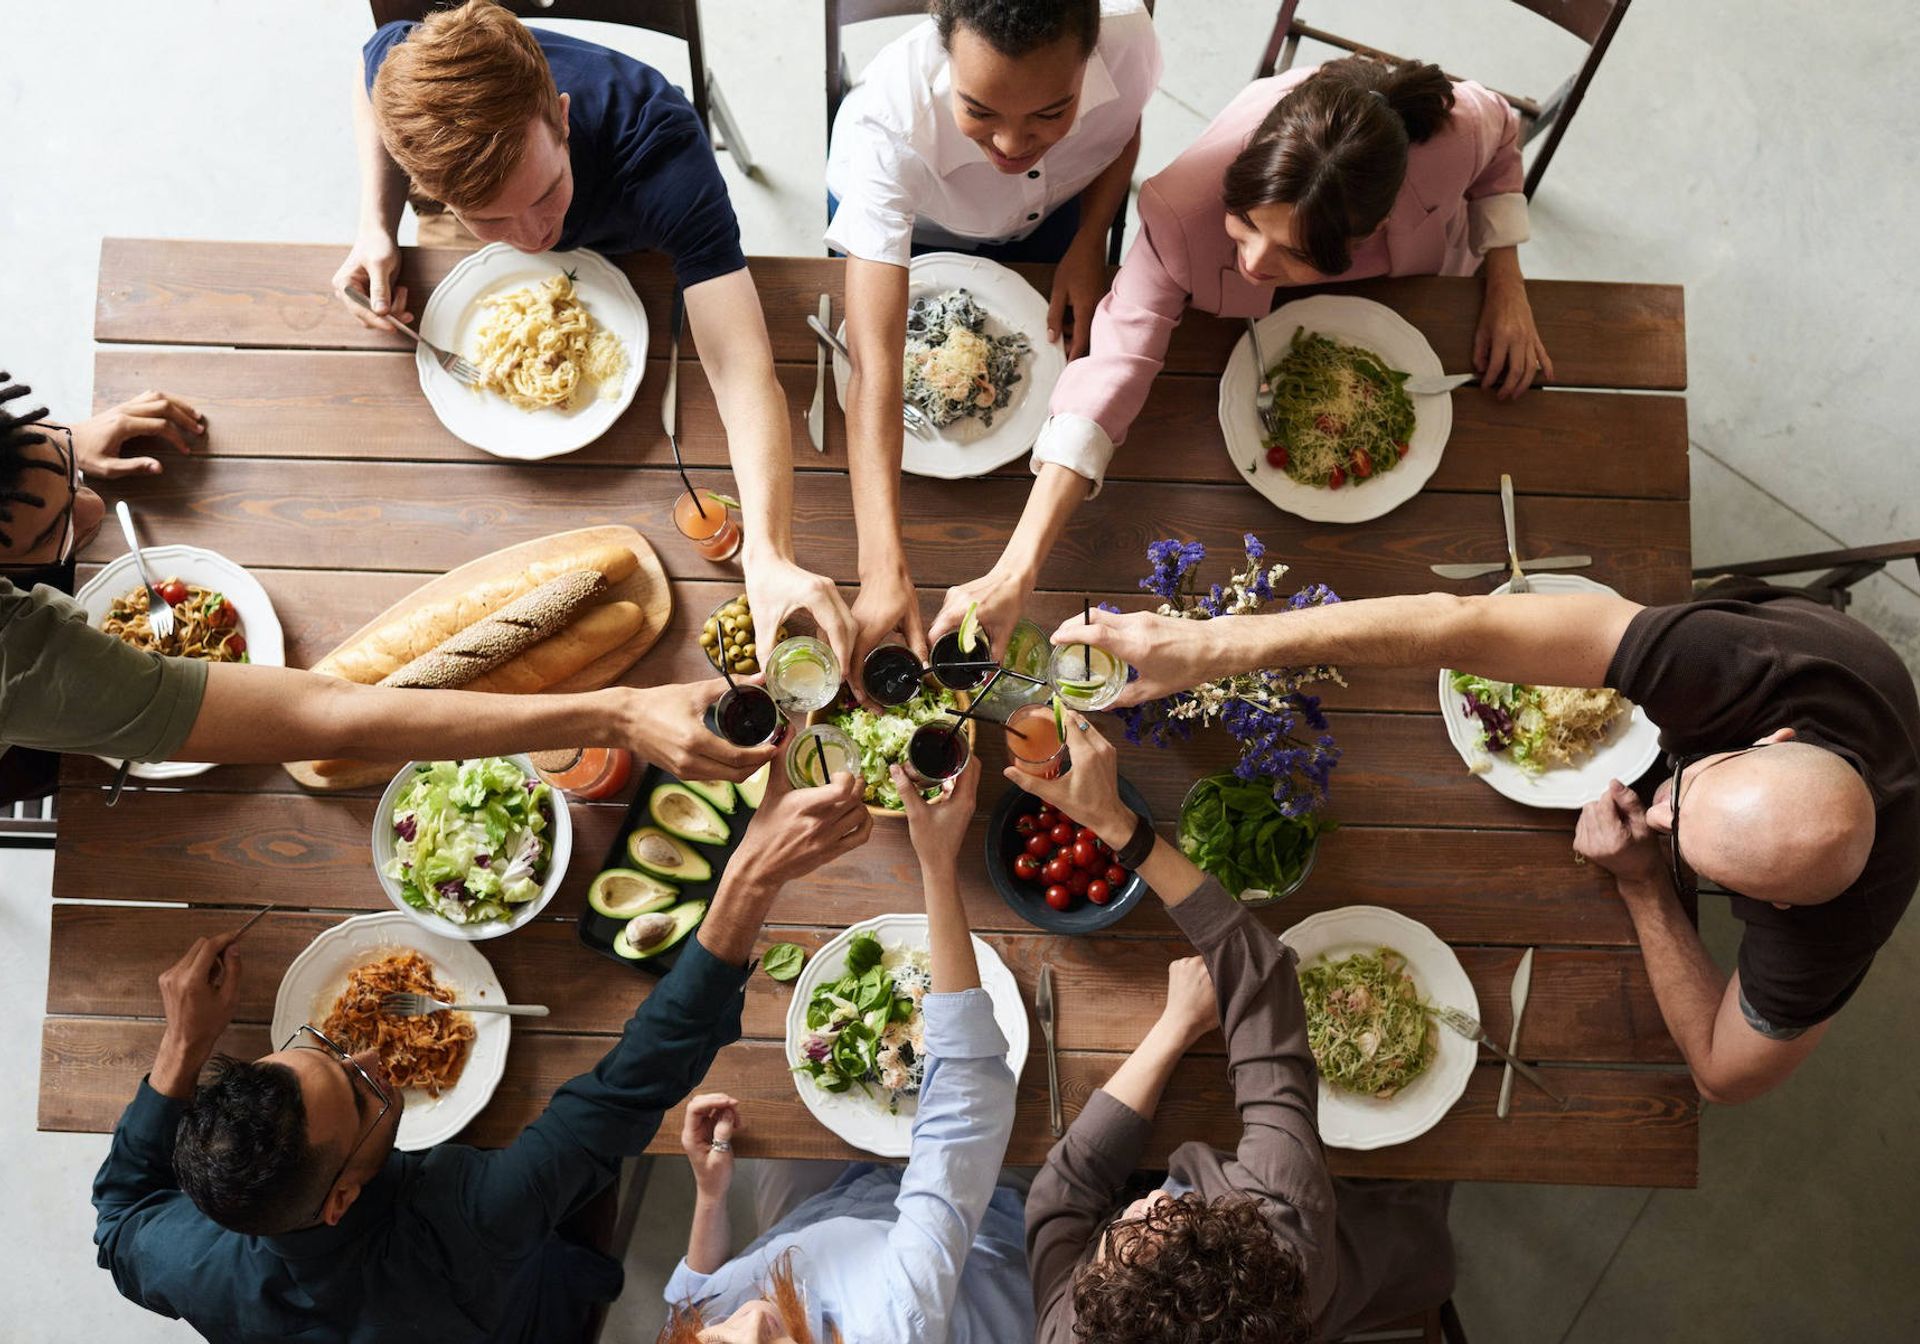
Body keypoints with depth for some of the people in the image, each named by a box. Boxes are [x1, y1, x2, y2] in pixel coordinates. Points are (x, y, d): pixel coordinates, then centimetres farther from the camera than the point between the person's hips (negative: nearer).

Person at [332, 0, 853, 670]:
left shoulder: (661, 154, -51)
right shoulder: (405, 67, -41)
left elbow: (744, 372, -60)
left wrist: (769, 554, -76)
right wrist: (375, 228, -28)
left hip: (632, 254, -2)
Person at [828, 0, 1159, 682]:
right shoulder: (889, 122, -48)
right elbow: (874, 364, -54)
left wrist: (1089, 243, -26)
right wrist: (884, 572, -62)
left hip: (1050, 215, 2)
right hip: (901, 218, -2)